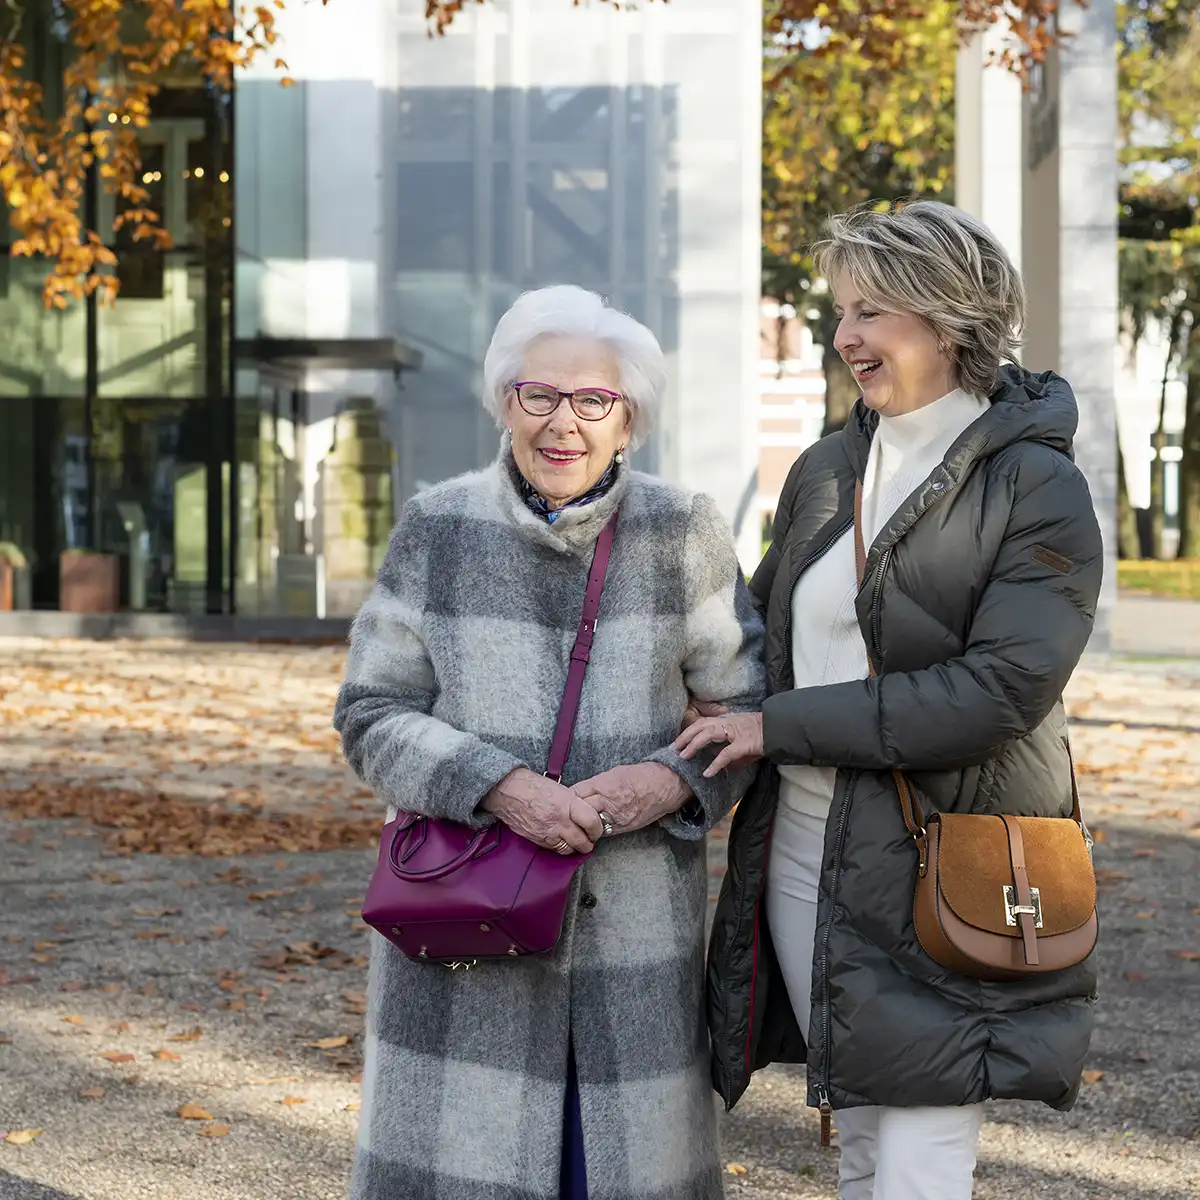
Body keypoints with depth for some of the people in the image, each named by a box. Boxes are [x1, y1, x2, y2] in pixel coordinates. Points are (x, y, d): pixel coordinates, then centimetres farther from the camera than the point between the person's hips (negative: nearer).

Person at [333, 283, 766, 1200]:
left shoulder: (683, 536, -1)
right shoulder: (439, 532, -1)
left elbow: (751, 706, 4)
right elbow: (372, 717, -1)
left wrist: (673, 780, -15)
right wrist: (498, 787, -16)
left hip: (633, 916, 1)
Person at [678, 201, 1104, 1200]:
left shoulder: (1036, 488, -10)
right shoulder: (825, 471, 10)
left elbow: (1000, 689, -19)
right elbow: (766, 634, 22)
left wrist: (782, 726, -17)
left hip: (940, 886, -6)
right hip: (802, 862, 6)